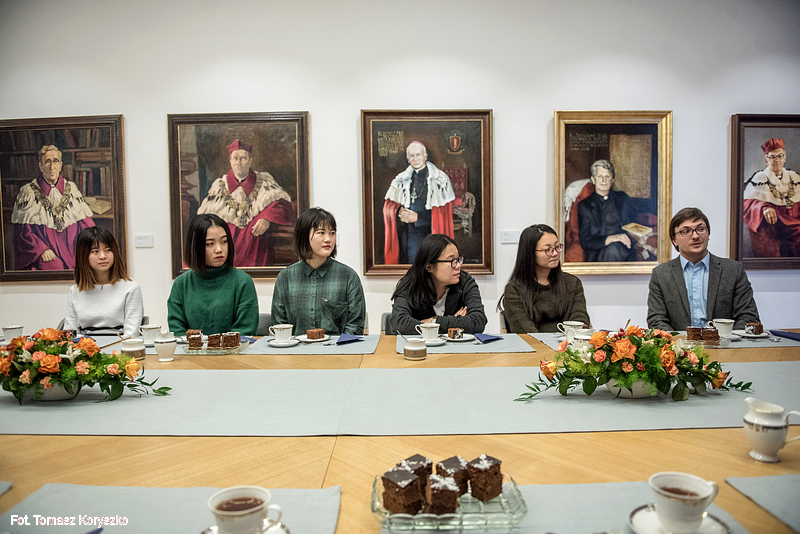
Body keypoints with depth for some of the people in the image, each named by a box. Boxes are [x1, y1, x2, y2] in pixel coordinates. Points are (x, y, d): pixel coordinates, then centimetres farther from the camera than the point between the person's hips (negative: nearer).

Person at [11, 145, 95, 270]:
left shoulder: (71, 189, 14)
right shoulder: (28, 192, 6)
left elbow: (85, 220, 12)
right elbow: (23, 231, 2)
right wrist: (42, 250, -14)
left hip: (72, 250, 3)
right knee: (55, 267, -29)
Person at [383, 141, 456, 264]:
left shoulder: (440, 179, 2)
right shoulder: (401, 179, 13)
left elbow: (443, 211, -4)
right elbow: (388, 205, 11)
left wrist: (418, 217, -12)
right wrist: (399, 211, -11)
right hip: (404, 234, 3)